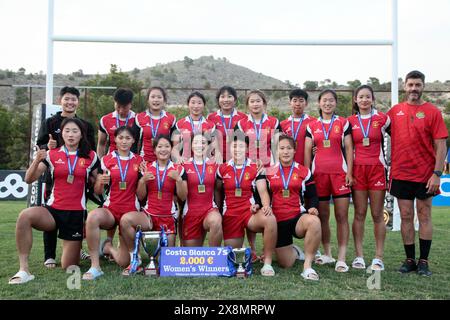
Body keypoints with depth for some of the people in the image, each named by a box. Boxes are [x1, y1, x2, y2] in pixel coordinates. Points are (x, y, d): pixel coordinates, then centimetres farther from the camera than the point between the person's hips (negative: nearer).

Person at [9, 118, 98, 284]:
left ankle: (76, 247, 40)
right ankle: (24, 270, -24)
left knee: (68, 266, 3)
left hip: (77, 213, 0)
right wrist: (36, 161, -20)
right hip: (54, 210, 1)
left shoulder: (90, 156, 2)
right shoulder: (52, 154, 3)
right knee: (24, 216, -34)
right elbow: (29, 179, -5)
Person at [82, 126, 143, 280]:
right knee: (92, 216, -37)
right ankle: (95, 266, -25)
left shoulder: (139, 161, 5)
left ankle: (106, 246, 30)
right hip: (110, 209, -1)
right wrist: (100, 182, -18)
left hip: (131, 211, 1)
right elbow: (98, 192, 4)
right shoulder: (106, 160, 4)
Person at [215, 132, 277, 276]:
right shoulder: (222, 168, 6)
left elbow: (263, 191, -7)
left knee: (270, 219, -37)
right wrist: (218, 212, 10)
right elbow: (217, 190, 16)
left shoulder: (256, 168, 1)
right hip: (230, 215, 2)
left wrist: (266, 205, -27)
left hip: (250, 212, -2)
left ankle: (267, 263, -24)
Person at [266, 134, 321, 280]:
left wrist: (312, 208, -13)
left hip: (298, 217, -1)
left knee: (314, 222, -38)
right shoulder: (269, 172, 8)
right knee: (286, 264, 1)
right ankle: (294, 251, 40)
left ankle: (307, 266, -26)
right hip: (278, 221, 1)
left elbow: (312, 196, 7)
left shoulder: (304, 171, 6)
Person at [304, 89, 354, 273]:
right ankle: (327, 254, 19)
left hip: (340, 173, -2)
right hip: (319, 173, 2)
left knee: (342, 216, -5)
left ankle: (341, 258, -3)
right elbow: (307, 151, 9)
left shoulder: (343, 123, 7)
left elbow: (349, 149, 3)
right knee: (322, 216, 7)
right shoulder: (312, 126, 11)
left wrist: (349, 172, -5)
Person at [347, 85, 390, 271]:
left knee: (377, 215, 1)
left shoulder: (383, 118, 3)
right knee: (359, 214, 3)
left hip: (377, 169, -1)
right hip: (358, 170, 1)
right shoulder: (350, 121, 8)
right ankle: (359, 256, 8)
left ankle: (378, 257, 6)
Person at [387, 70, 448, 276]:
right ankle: (410, 260, 17)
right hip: (400, 174, 2)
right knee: (406, 217, 7)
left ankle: (423, 261, 13)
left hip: (425, 175, -2)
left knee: (424, 216, 6)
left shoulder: (432, 112, -2)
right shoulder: (395, 111, 5)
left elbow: (440, 146, -6)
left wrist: (437, 174, -13)